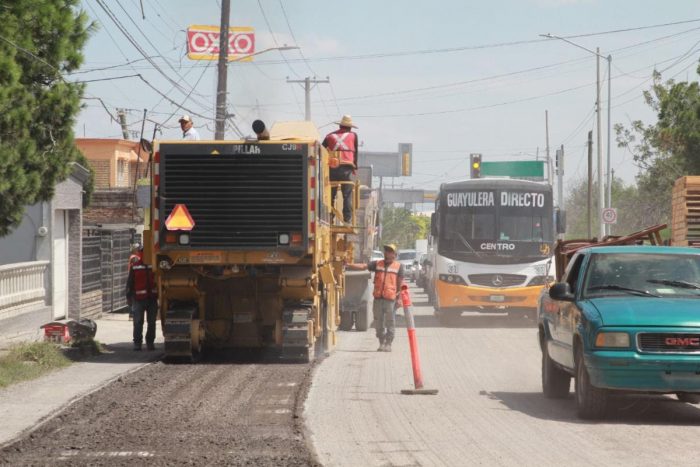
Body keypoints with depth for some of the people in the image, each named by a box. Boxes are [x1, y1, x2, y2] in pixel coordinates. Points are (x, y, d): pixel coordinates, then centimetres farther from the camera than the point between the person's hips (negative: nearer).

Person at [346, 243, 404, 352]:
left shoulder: (398, 266, 3)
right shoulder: (377, 264, 9)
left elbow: (400, 283, 5)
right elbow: (363, 267, 1)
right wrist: (349, 265, -12)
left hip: (391, 299, -3)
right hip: (378, 298, 3)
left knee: (389, 323, 1)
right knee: (378, 323, 8)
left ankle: (388, 344, 9)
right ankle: (381, 343, 18)